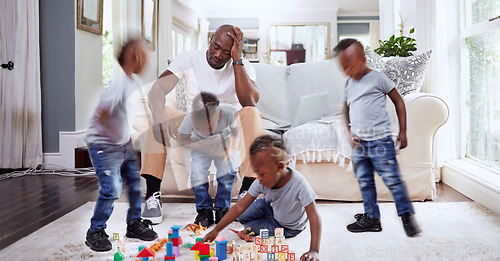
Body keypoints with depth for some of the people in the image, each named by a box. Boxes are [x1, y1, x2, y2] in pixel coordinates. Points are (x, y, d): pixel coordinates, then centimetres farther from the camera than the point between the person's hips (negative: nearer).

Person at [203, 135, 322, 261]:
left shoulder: (299, 184, -43)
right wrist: (216, 230, -25)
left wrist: (314, 251, -50)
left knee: (249, 226, -7)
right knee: (241, 217, 7)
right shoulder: (261, 182, -27)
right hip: (270, 207, 5)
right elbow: (239, 207, -22)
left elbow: (314, 218, -41)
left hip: (288, 227, -4)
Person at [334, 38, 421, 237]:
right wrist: (349, 133, 5)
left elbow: (399, 102, 1)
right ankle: (372, 218, 22)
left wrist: (402, 132, -2)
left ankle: (407, 215, 14)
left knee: (392, 180, -3)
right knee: (365, 183, 11)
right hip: (358, 144, 6)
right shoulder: (349, 84, 13)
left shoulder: (378, 78, -4)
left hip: (380, 141, -6)